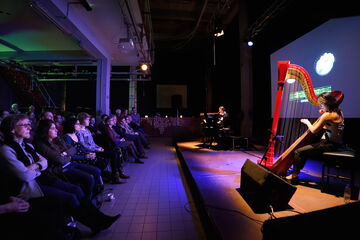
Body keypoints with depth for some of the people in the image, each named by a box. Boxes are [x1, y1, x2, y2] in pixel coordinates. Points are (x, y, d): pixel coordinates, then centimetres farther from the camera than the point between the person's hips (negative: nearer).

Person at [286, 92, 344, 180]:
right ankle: (296, 171, 25)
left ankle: (294, 175, 2)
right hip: (334, 143, 10)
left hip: (329, 144, -10)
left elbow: (314, 130, -16)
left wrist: (307, 122, 1)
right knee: (304, 149, 20)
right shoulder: (338, 112, 7)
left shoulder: (327, 115, -21)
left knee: (298, 152, -11)